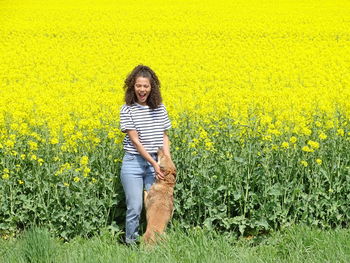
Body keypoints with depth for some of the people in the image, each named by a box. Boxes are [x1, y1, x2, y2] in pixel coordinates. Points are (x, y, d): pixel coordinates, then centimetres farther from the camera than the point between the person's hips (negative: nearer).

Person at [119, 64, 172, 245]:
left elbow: (164, 136, 8)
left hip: (155, 163, 3)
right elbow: (135, 140, -12)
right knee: (135, 208, -3)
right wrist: (154, 163, -17)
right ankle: (131, 243, 13)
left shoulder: (159, 108, 5)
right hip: (134, 162, -3)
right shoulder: (127, 110, -7)